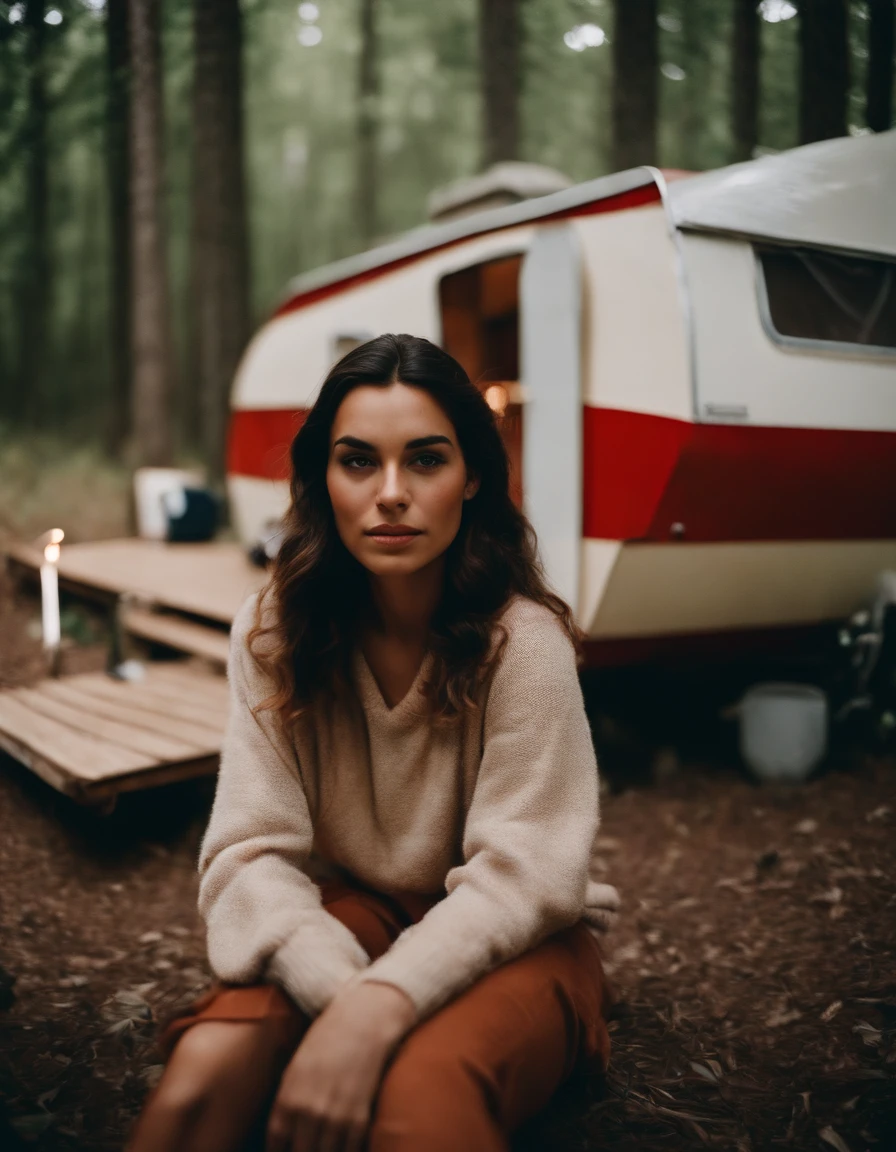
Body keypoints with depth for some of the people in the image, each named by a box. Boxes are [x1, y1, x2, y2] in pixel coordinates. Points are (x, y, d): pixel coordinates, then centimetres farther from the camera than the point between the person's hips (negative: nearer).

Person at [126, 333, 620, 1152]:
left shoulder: (522, 638, -17)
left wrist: (378, 1007, -36)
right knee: (204, 1074, -26)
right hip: (349, 918, 3)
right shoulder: (275, 633, -7)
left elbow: (520, 874, -20)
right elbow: (252, 850, -12)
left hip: (509, 940, -3)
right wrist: (340, 990, -31)